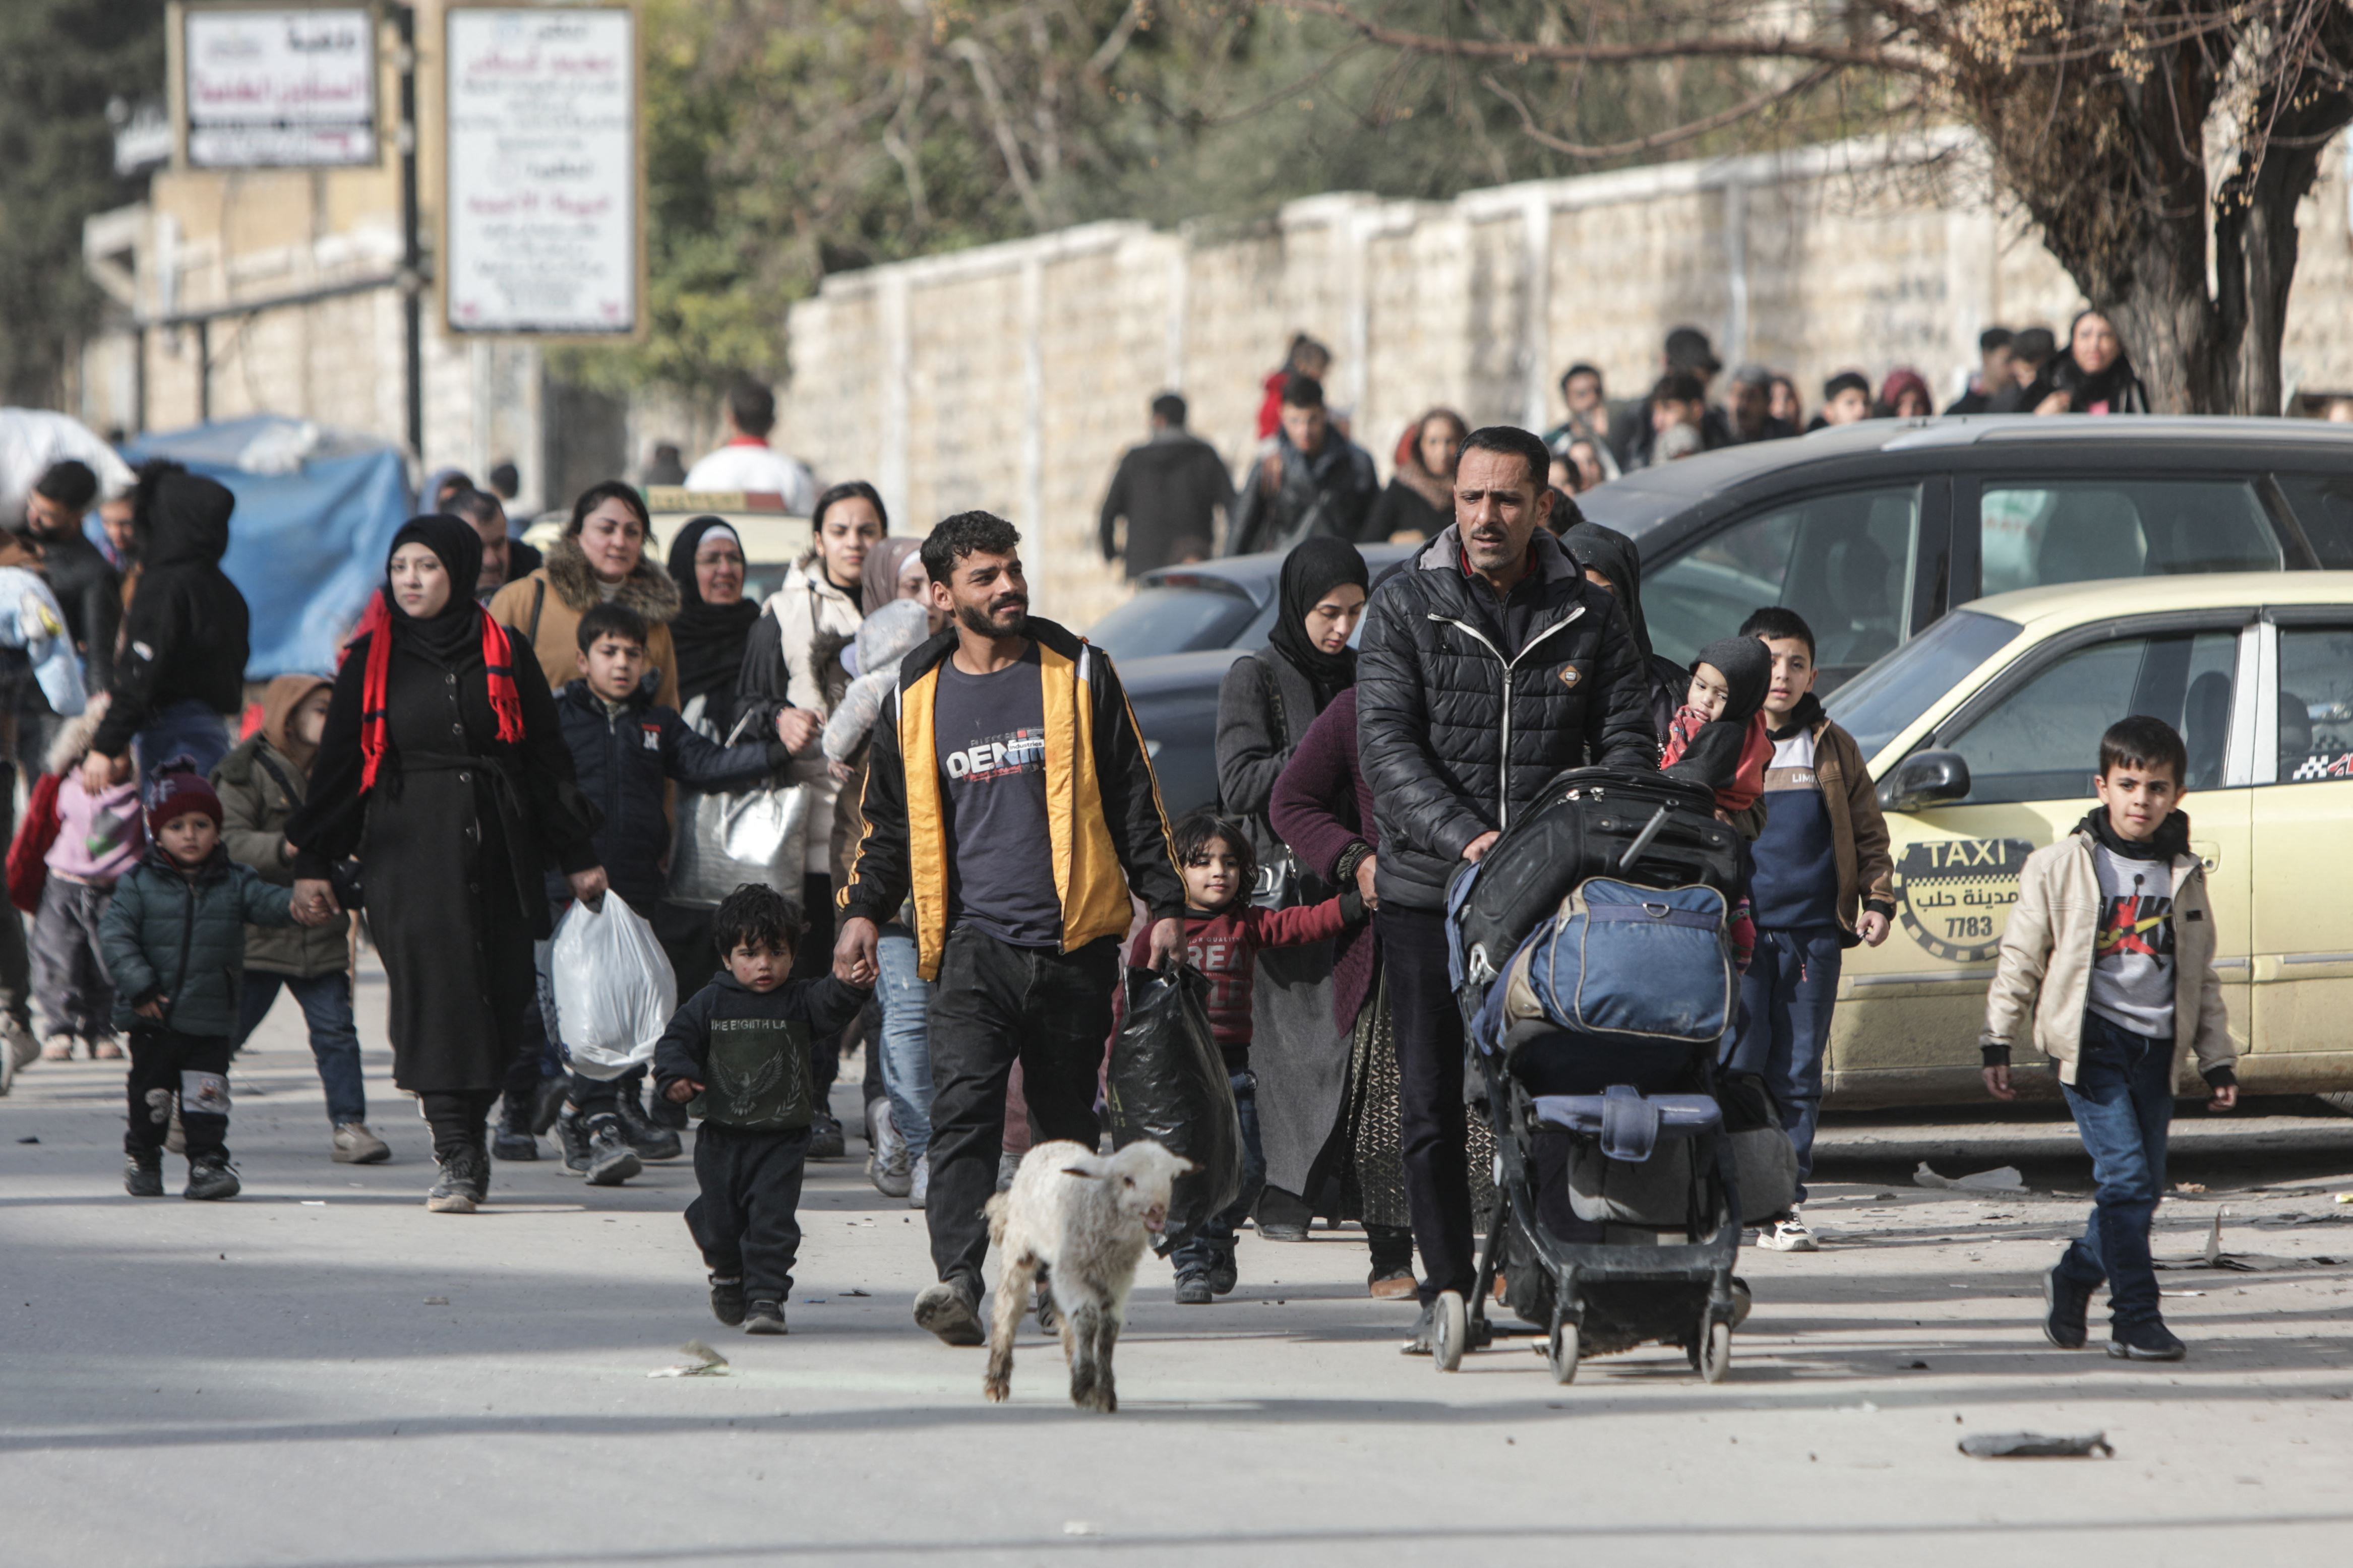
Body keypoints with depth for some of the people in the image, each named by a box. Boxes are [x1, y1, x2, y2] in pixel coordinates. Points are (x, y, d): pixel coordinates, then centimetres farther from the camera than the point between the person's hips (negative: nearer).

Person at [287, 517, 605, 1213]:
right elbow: (337, 763, 10)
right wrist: (312, 862, 7)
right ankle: (455, 1158, -17)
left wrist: (578, 856, 9)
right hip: (406, 849, -1)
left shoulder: (502, 655, 7)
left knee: (496, 994, 0)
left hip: (495, 848, 1)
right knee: (436, 987, -14)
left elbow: (548, 760, 10)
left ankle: (464, 1136, 17)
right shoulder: (372, 660, 8)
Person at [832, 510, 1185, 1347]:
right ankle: (958, 1279, -26)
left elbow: (1133, 799, 10)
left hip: (1074, 944, 0)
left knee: (1068, 1122, 7)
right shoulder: (918, 697, 11)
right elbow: (889, 821, 19)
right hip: (973, 942, 0)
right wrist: (864, 910, 5)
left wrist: (1164, 902, 4)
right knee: (963, 1106, -17)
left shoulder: (1076, 675, 8)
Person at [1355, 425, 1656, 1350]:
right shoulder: (1406, 608, 2)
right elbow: (1387, 744, -7)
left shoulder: (1588, 617, 7)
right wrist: (1466, 838, -21)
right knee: (1430, 1100, -1)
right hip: (1427, 890, -1)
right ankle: (1446, 1290, 6)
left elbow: (1628, 743, 7)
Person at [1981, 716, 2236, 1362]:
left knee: (2144, 1186, 7)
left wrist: (2218, 1062, 14)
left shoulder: (2183, 877, 11)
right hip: (2091, 1039, -5)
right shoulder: (2061, 867, 0)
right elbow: (2020, 958, 3)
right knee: (2127, 1174, -15)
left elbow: (2202, 979, 18)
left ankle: (2073, 1280, 30)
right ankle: (2136, 1319, -13)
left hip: (2156, 1047, 5)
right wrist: (1998, 1043, 0)